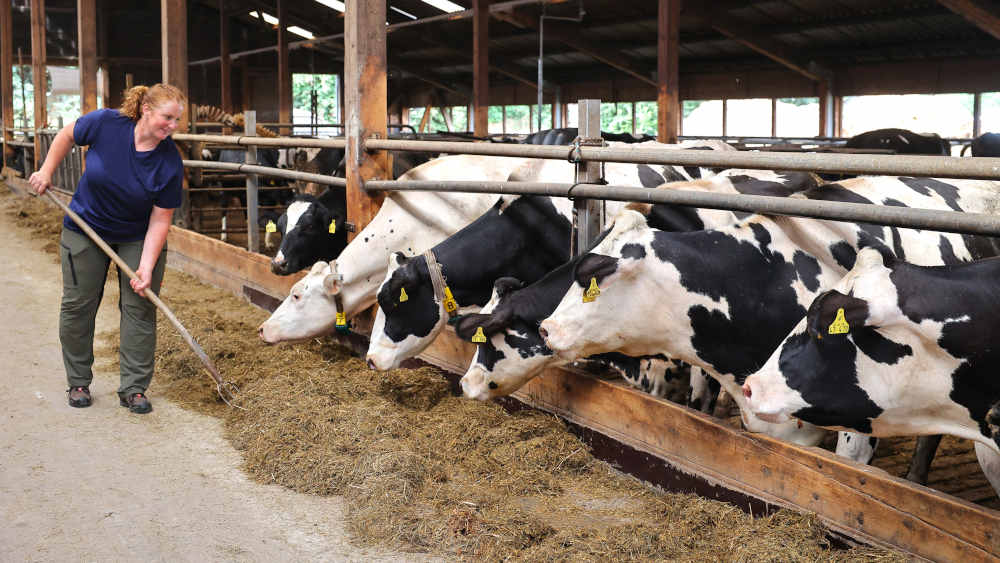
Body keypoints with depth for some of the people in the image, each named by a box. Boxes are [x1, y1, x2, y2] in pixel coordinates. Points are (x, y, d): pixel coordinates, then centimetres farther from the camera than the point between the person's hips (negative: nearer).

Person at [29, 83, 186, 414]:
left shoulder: (170, 163, -23)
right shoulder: (106, 123, -22)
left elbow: (160, 220, -19)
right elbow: (67, 135, 0)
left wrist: (146, 268, -25)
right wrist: (46, 172, -1)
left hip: (139, 238, 0)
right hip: (85, 229, 1)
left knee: (139, 308, -3)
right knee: (77, 306, 5)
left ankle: (134, 388, 8)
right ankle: (78, 382, 22)